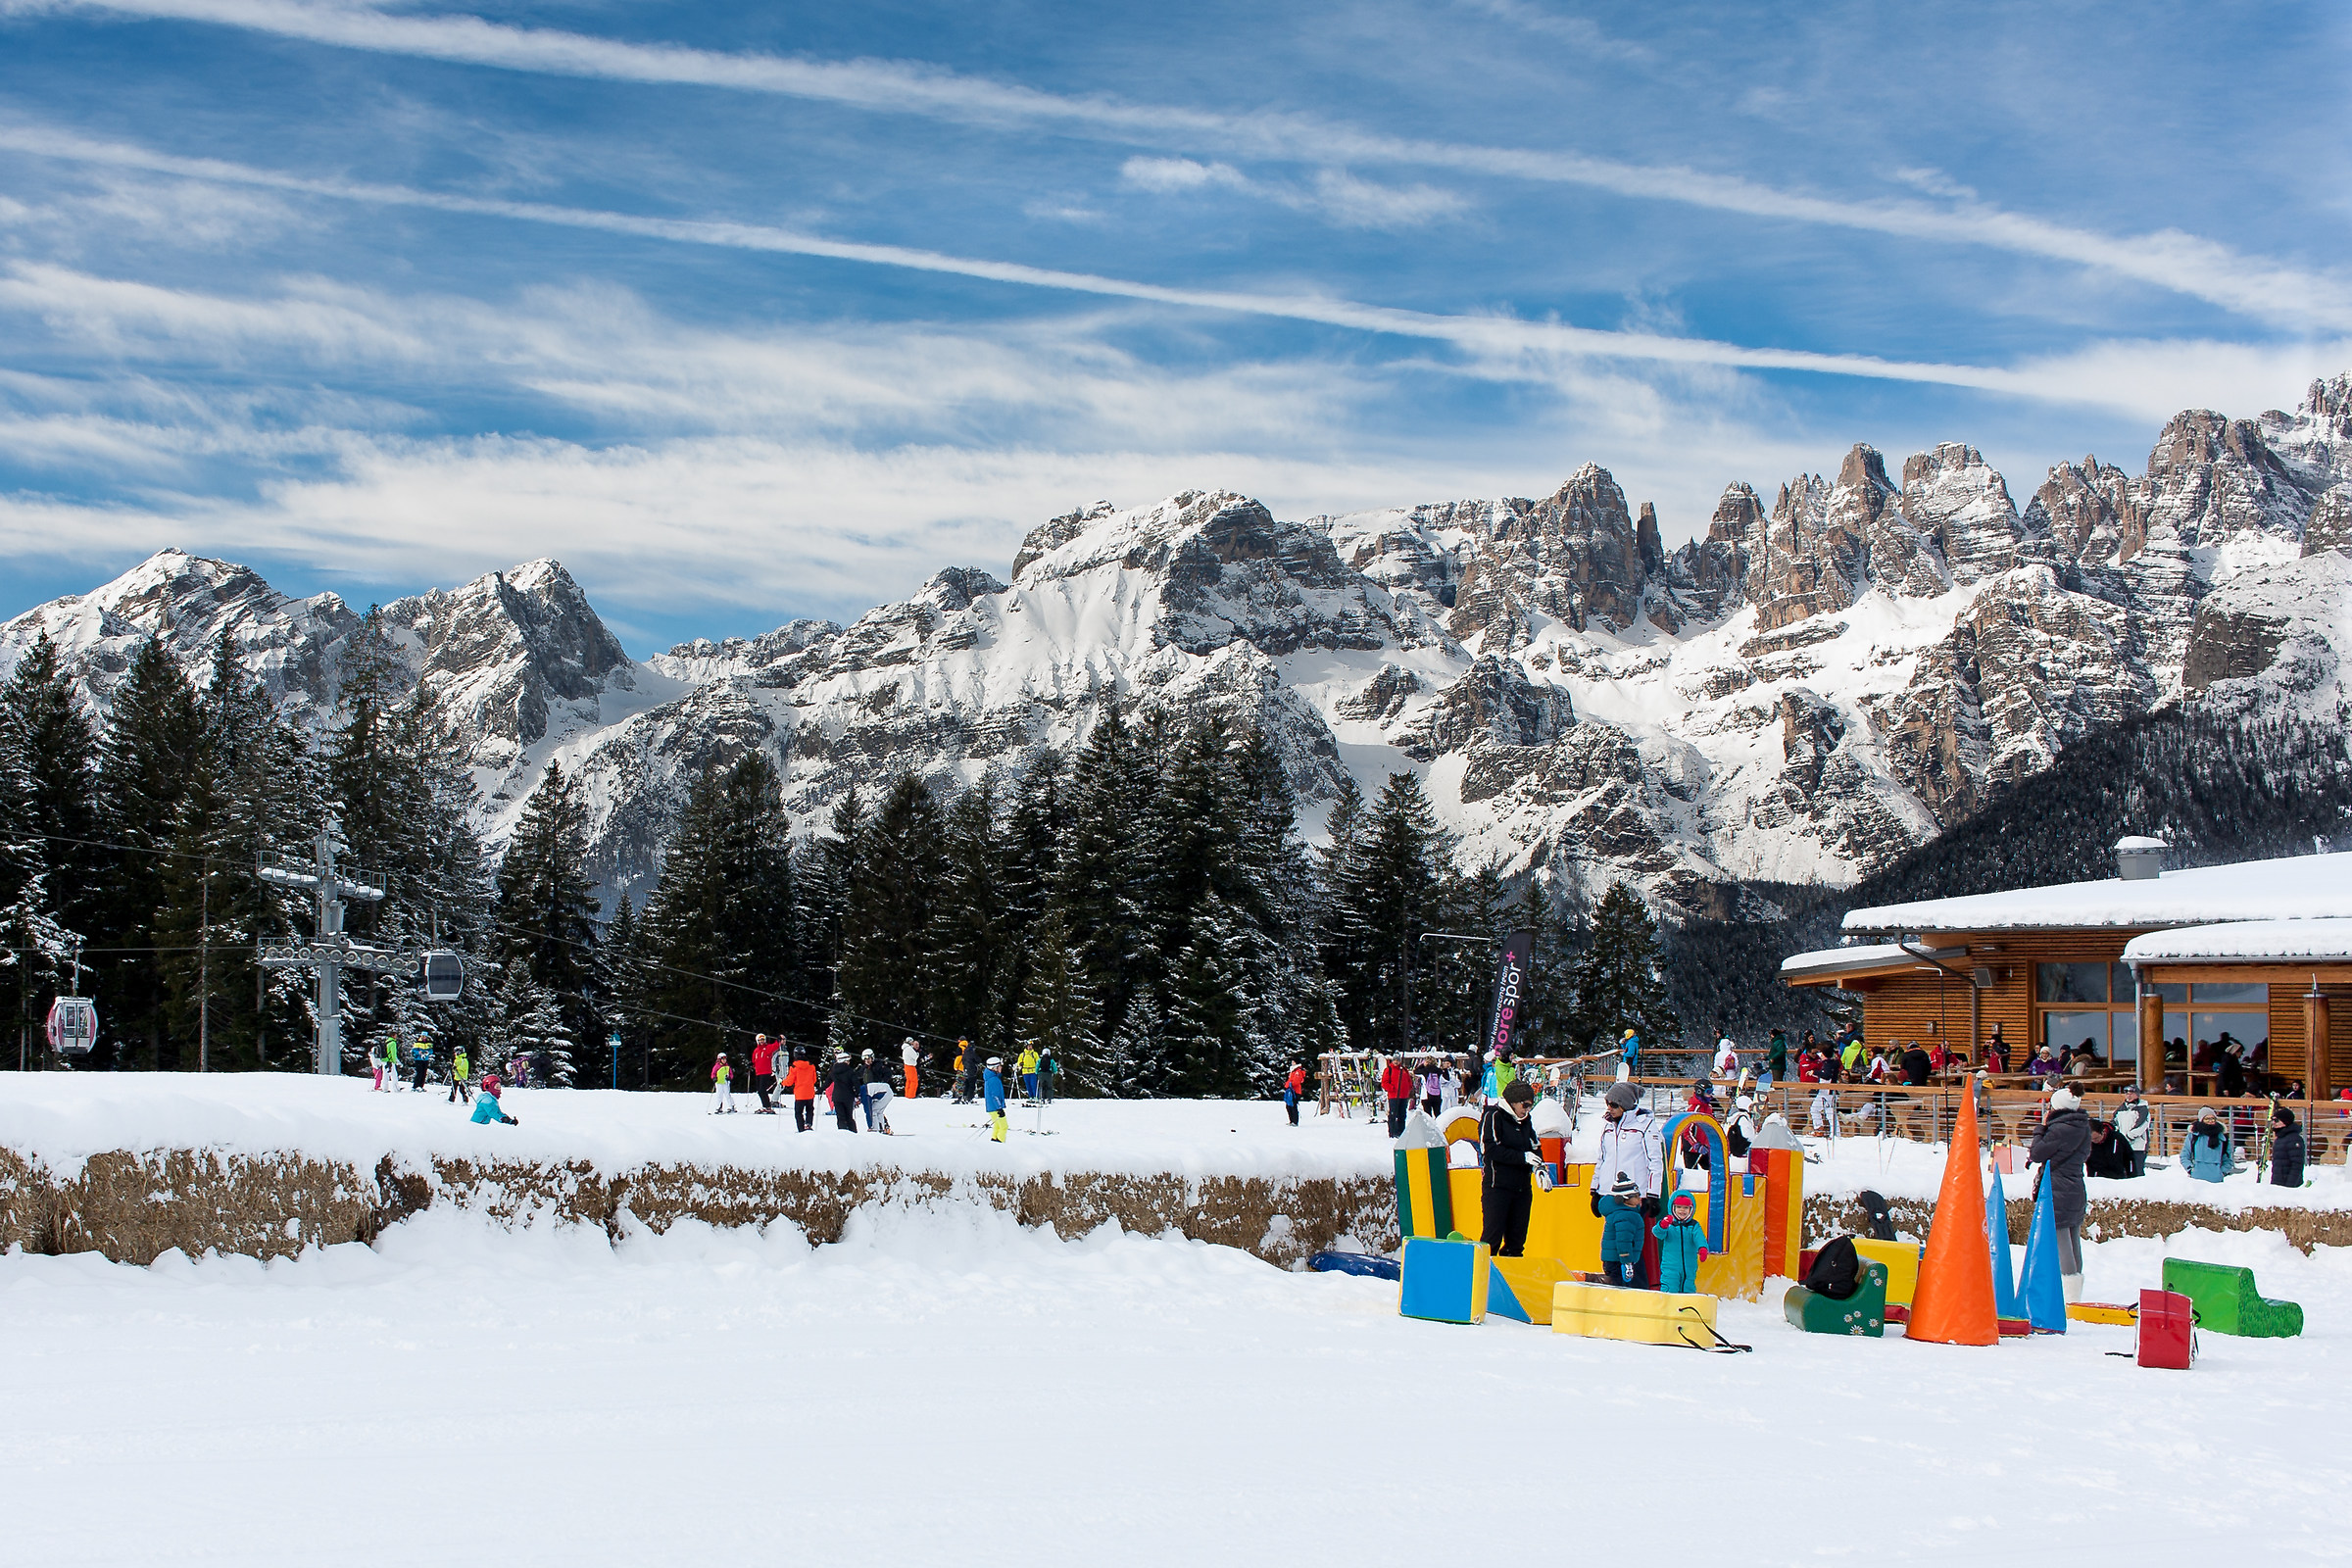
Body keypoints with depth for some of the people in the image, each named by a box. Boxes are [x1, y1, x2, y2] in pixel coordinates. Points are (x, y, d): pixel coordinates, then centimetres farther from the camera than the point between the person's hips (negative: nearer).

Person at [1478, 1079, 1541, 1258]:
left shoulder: (1525, 1121, 14)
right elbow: (1492, 1150, -17)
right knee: (1493, 1237, -9)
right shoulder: (1493, 1117, -7)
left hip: (1522, 1188, 7)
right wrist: (1523, 1157, -19)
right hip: (1497, 1188, -7)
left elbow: (1535, 1147, 17)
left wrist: (1538, 1167, -5)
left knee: (1517, 1240, 8)